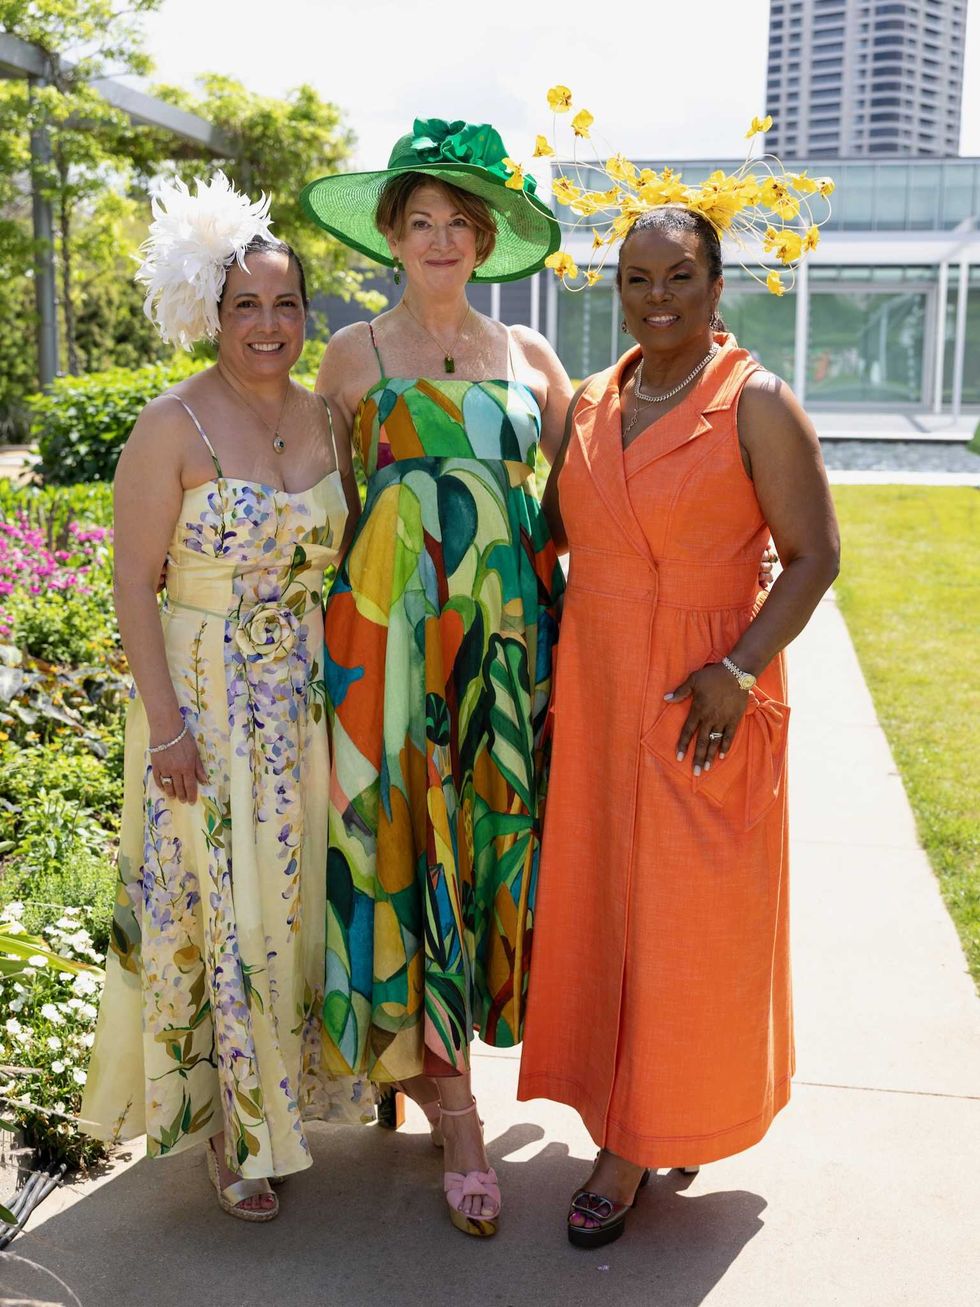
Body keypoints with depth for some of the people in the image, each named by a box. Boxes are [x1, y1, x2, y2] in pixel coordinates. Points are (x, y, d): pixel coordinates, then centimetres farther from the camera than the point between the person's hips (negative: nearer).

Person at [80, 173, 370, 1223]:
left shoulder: (325, 420, 5)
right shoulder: (173, 426, -12)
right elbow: (133, 580, -13)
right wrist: (165, 721, -17)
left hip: (308, 700, 5)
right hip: (204, 699, -5)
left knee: (294, 895, 14)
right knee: (214, 907, 3)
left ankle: (289, 1088, 35)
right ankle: (226, 1129, 20)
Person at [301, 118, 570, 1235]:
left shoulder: (525, 353, 12)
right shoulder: (354, 353, 5)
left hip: (511, 623, 3)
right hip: (394, 622, -3)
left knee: (495, 832, 4)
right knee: (410, 837, -4)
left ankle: (424, 1046, 26)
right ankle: (455, 1113, 7)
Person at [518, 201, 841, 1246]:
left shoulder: (756, 404, -8)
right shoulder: (590, 405, 9)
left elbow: (814, 554, -10)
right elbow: (549, 531, 19)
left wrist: (738, 669, -20)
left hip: (701, 702, -6)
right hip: (595, 691, 6)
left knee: (684, 917, 3)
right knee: (596, 904, 11)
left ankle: (639, 1141, 17)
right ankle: (632, 1118, 30)